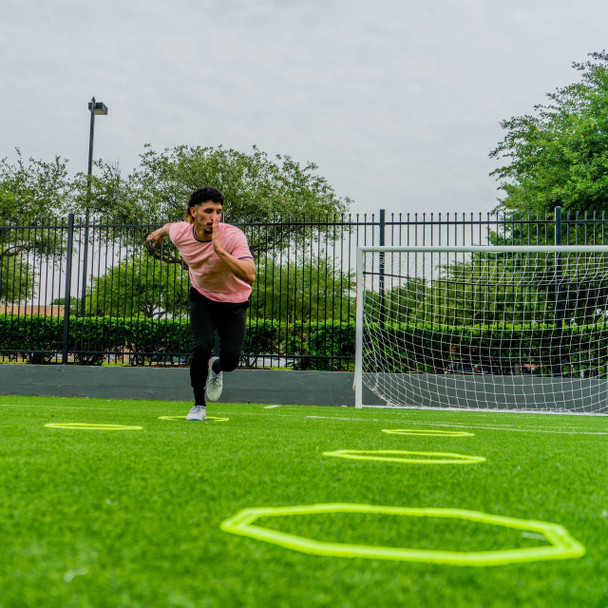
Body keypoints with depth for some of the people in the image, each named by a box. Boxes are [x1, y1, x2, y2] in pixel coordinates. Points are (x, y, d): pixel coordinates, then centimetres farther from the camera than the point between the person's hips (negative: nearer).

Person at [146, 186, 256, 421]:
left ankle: (215, 368, 28)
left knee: (230, 359, -13)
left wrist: (220, 250, -48)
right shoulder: (180, 233, -17)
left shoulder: (233, 236, -29)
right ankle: (199, 405, 3)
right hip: (202, 298, 2)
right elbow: (169, 226, 11)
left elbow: (250, 276, -42)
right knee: (202, 347, -21)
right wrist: (160, 232, 32)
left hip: (234, 303, -1)